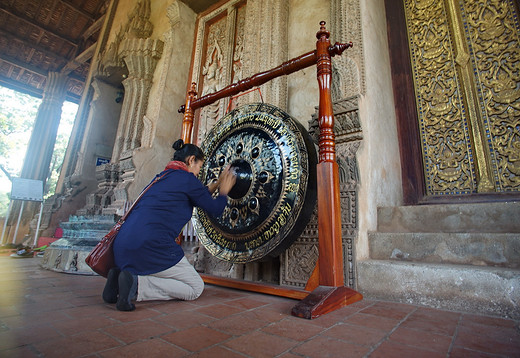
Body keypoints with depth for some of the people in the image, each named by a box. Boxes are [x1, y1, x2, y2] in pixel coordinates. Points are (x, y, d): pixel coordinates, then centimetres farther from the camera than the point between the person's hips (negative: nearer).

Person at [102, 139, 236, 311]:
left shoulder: (162, 177, 21)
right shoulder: (187, 178, -4)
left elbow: (192, 199, 32)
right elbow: (215, 209, 3)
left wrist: (216, 184, 38)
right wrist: (224, 192, 22)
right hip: (150, 244, -9)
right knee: (196, 287, 5)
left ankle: (121, 274, 6)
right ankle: (136, 284, -11)